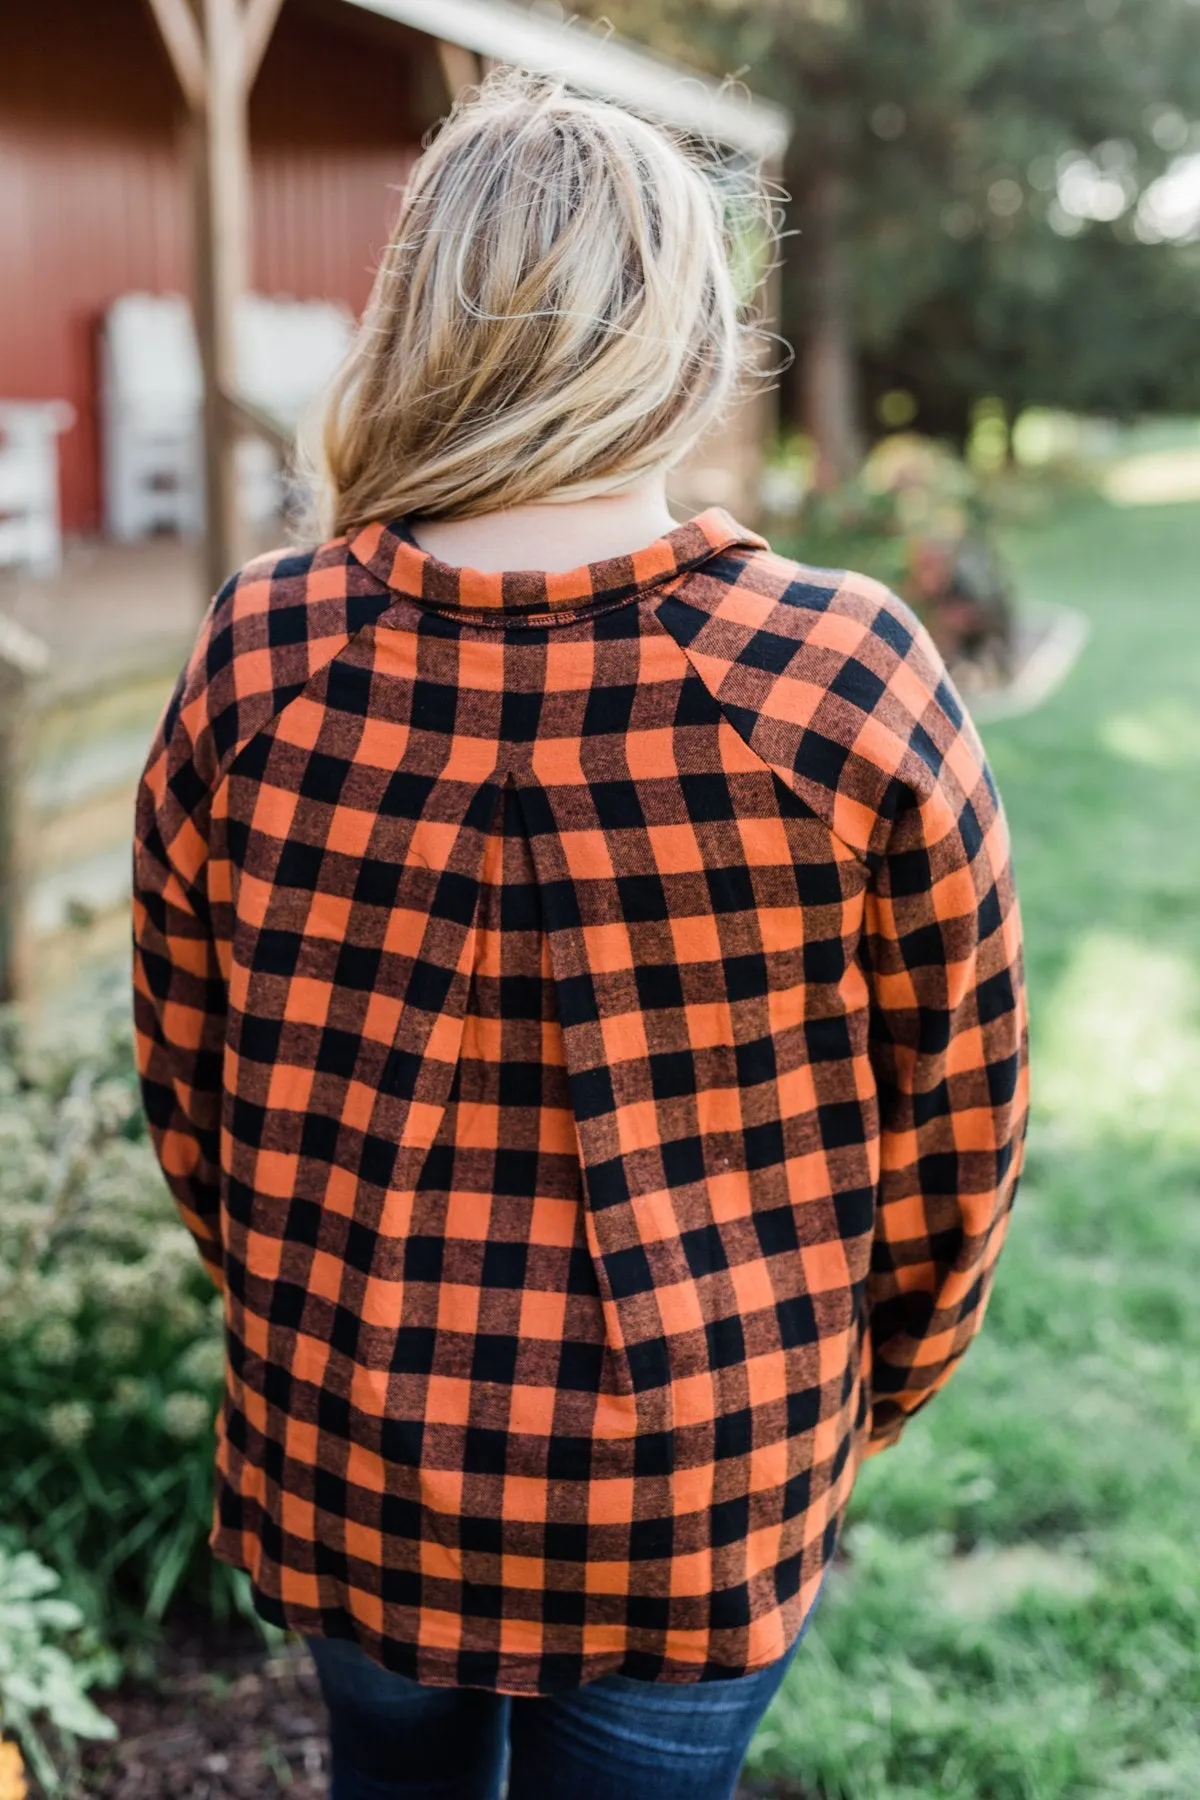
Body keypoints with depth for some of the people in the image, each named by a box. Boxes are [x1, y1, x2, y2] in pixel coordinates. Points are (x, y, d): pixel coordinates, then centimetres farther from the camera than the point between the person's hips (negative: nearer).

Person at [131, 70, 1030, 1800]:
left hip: (343, 1458, 2)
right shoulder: (851, 683, -21)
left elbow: (185, 1072, -1)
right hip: (697, 1496, -2)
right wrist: (887, 1376, 11)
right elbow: (955, 1120, -8)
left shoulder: (259, 658, -14)